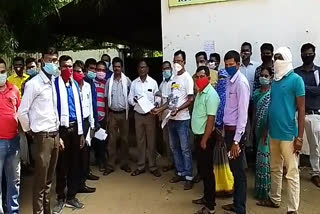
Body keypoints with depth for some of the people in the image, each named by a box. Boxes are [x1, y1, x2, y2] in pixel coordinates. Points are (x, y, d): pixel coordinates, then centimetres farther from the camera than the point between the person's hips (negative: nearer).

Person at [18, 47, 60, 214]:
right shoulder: (33, 84, -11)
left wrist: (57, 134, 14)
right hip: (43, 136, -6)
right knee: (40, 180, 2)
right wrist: (29, 131, 2)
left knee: (49, 178, 16)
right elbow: (22, 112, -9)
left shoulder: (54, 83, 10)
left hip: (55, 135, 6)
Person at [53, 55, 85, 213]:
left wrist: (81, 132, 11)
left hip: (75, 128, 5)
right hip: (61, 128, -5)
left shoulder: (75, 84, 11)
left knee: (74, 163, 13)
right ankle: (61, 198, 24)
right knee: (62, 164, 8)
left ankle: (71, 196, 28)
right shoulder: (55, 83, -9)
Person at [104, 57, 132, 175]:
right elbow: (107, 98, 6)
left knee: (124, 139, 7)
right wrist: (107, 114, 3)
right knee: (112, 139, 3)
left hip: (124, 113, -1)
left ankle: (124, 164, 18)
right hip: (112, 113, 1)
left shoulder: (127, 80, -2)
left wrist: (129, 110, -2)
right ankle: (110, 165, 9)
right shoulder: (109, 81, 3)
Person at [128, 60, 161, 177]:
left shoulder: (153, 82, -2)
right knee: (140, 141, 10)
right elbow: (129, 98, 5)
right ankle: (141, 166, 20)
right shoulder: (134, 83, 4)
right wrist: (134, 100, -17)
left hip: (150, 115, -2)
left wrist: (155, 105, -20)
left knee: (151, 141, 3)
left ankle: (153, 167, 14)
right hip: (138, 115, 2)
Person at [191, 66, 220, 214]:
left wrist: (204, 139, -21)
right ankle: (206, 197, 31)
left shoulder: (211, 94, -17)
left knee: (207, 170, -1)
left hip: (205, 137, -9)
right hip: (198, 135, 9)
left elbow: (211, 119, -21)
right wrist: (198, 137, 15)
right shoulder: (200, 93, 11)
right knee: (202, 169, 17)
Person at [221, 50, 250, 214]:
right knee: (233, 169, 16)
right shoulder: (230, 81, 9)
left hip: (236, 131, -8)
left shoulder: (241, 82, -15)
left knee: (239, 171, 3)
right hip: (228, 130, 8)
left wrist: (236, 140, -20)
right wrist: (225, 132, 13)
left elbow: (243, 113, -18)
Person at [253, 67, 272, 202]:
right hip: (258, 129, 6)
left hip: (268, 129, -6)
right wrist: (253, 129, 11)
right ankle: (260, 188, 22)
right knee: (261, 157, 11)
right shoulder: (256, 92, 11)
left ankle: (264, 190, 9)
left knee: (264, 157, -3)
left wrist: (266, 131, -18)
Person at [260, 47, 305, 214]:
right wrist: (266, 130, 16)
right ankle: (274, 199, 33)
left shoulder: (296, 80, -8)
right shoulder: (274, 81, 11)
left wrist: (299, 137, -13)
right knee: (275, 169, 18)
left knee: (291, 173, 1)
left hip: (288, 134, -7)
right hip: (273, 133, 7)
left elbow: (301, 110, -10)